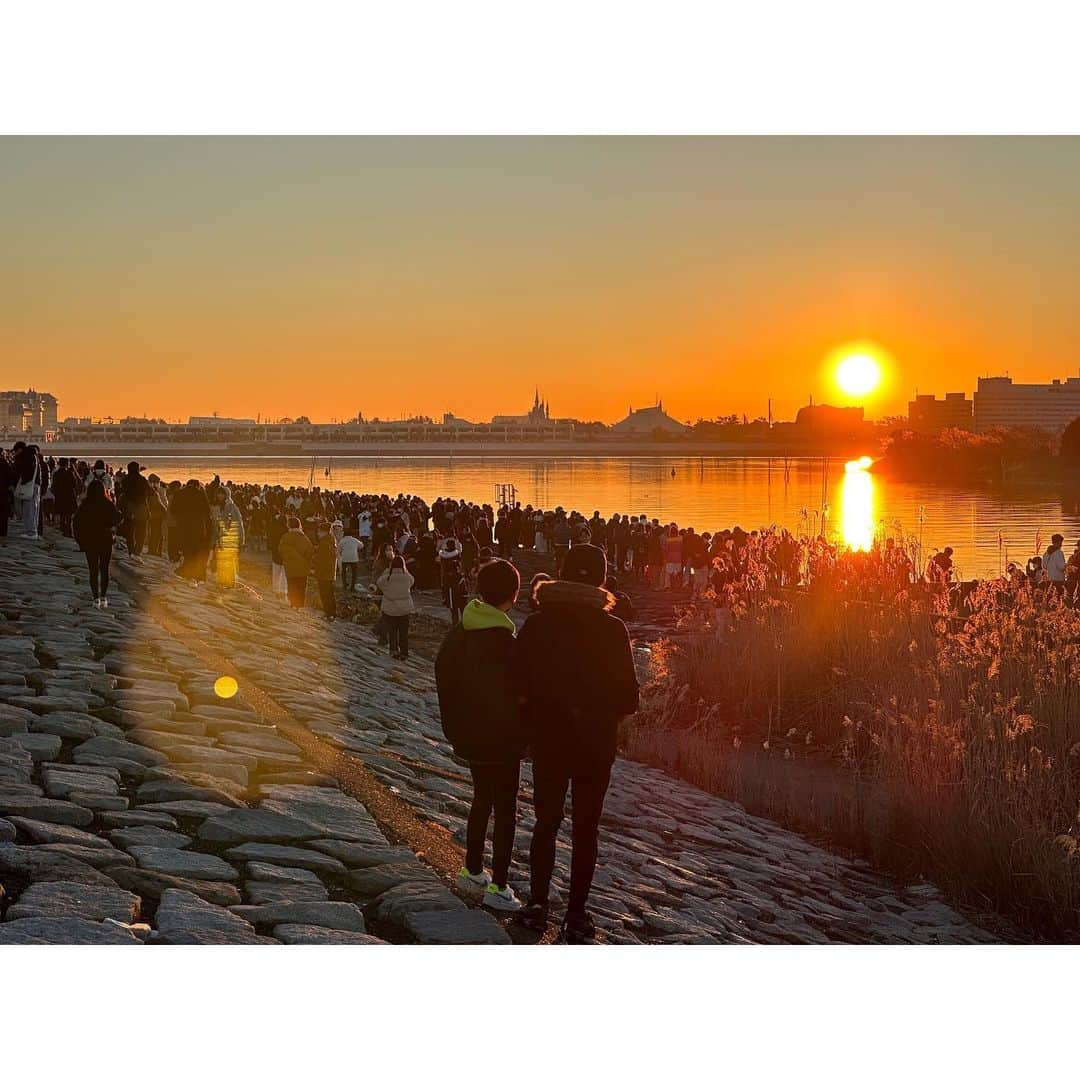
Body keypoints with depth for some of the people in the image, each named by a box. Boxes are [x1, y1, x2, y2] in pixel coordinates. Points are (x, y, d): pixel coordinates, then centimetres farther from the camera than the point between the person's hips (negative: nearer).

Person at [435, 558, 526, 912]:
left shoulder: (457, 633, 0)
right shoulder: (504, 641, -25)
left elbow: (444, 678, 9)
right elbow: (515, 696, -22)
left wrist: (455, 729, 18)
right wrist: (523, 736, -7)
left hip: (468, 736, 8)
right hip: (501, 740, -8)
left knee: (482, 799, 24)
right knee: (505, 810, 4)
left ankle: (472, 870, 34)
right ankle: (498, 886, 7)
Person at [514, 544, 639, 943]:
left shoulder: (537, 625, -9)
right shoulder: (612, 630, -14)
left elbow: (519, 685, -8)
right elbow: (628, 697, -10)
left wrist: (537, 718, 9)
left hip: (547, 741, 2)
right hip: (596, 744, -1)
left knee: (546, 823, 17)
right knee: (585, 830, 9)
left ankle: (537, 904, 19)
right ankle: (576, 915, 12)